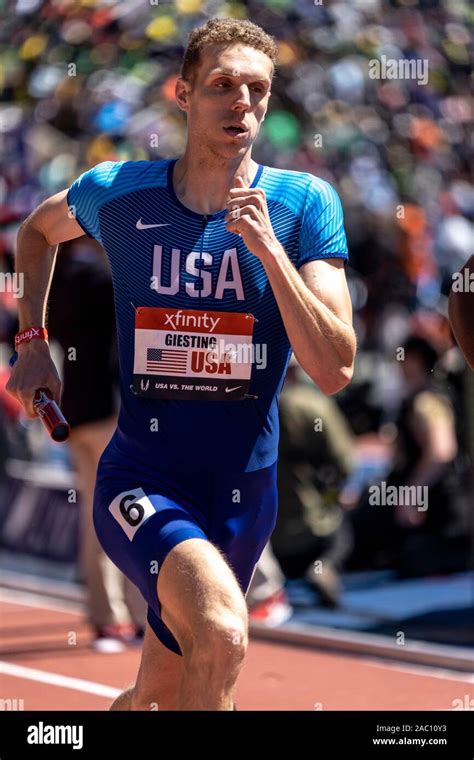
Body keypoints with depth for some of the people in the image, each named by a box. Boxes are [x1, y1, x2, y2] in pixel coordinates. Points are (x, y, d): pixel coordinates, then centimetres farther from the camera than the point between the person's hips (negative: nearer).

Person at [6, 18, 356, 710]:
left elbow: (335, 370, -15)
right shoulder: (118, 193, -3)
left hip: (244, 492, 2)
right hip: (141, 478, -2)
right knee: (222, 632, -32)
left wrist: (267, 248, -23)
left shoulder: (304, 205, -5)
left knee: (157, 693, 16)